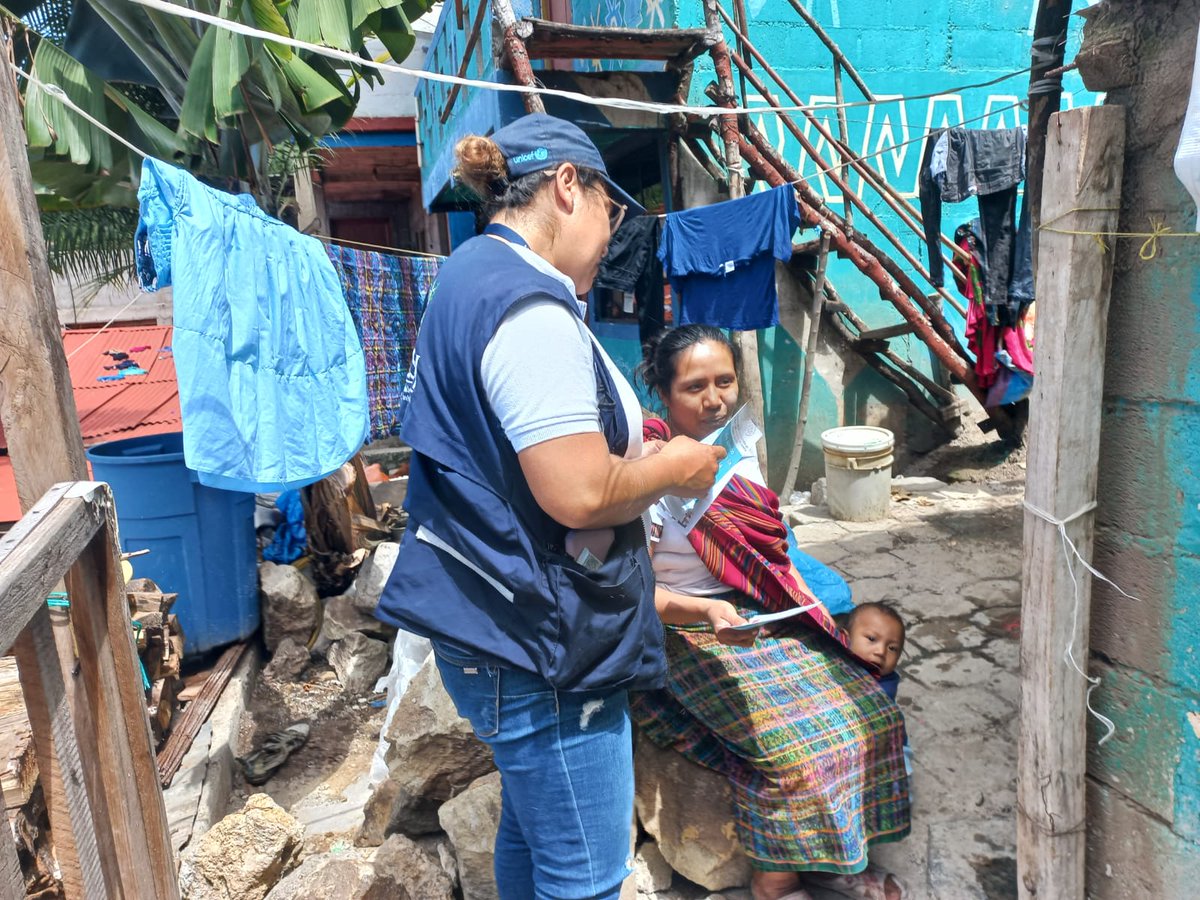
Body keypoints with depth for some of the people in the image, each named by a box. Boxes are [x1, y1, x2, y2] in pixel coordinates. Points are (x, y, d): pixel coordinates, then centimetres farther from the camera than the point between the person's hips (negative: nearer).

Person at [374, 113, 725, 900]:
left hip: (503, 627, 11)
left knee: (533, 829, 26)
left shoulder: (472, 280, 12)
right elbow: (579, 493, -27)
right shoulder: (529, 308, -21)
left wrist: (631, 443, 13)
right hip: (540, 643, -10)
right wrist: (673, 468, -9)